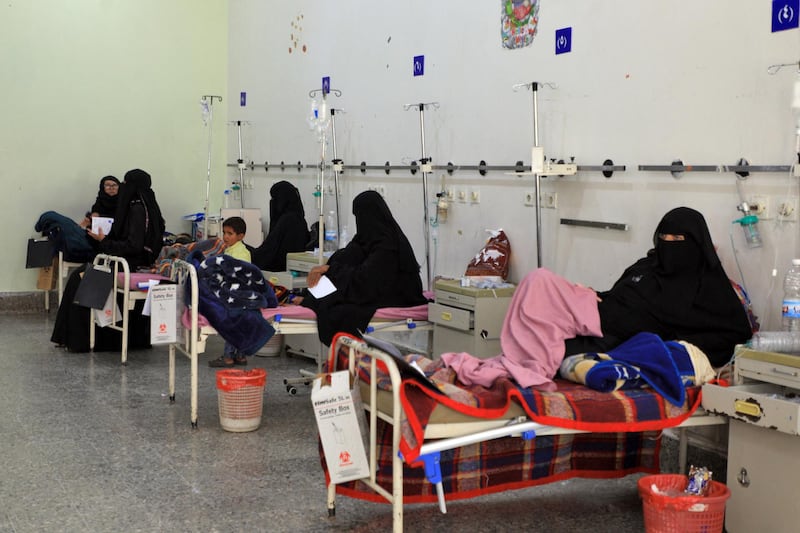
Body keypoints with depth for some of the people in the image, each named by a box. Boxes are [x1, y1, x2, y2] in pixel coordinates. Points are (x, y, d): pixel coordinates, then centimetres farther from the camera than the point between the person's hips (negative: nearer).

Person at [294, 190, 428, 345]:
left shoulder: (387, 245, -22)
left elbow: (362, 279, -22)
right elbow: (347, 256, 6)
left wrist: (332, 269, -11)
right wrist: (326, 267, -12)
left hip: (392, 300, -9)